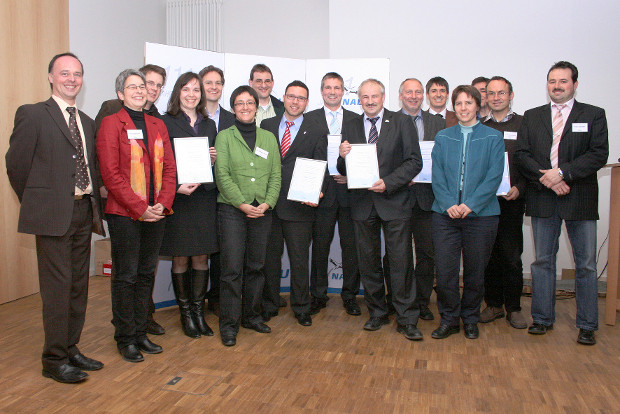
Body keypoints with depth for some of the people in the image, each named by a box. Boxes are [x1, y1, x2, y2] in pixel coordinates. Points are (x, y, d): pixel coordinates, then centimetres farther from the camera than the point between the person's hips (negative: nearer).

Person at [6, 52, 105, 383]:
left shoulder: (87, 122, 15)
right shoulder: (32, 114, -4)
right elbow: (16, 164, -4)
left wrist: (93, 200, 7)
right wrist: (35, 204, 0)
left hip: (84, 211, 7)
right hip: (53, 215, -6)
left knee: (78, 285, 12)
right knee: (58, 287, -3)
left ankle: (70, 349, 26)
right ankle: (54, 360, 11)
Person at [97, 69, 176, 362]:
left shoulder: (158, 125, 14)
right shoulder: (111, 124, -3)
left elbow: (169, 167, 10)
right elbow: (110, 174, -10)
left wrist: (163, 203, -5)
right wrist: (139, 208, -15)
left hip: (156, 214, 5)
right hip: (124, 214, -5)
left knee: (146, 274, 12)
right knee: (126, 277, 3)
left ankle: (140, 332, 24)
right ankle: (125, 338, 16)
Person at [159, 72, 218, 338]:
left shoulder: (209, 125, 16)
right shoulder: (166, 122, 0)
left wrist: (214, 159, -2)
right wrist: (176, 186, -18)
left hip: (204, 197, 4)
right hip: (177, 198, -4)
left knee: (201, 257, 7)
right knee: (181, 259, 4)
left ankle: (199, 311, 19)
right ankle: (185, 313, 18)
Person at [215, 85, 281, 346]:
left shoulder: (269, 137, 14)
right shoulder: (224, 136, 4)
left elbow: (276, 175, 8)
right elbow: (222, 175, -5)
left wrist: (267, 203, -7)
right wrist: (242, 204, -13)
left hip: (263, 211, 3)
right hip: (232, 209, -3)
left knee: (256, 266, 9)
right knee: (232, 268, -4)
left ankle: (251, 315, 24)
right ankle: (228, 324, 6)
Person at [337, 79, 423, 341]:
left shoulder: (402, 123, 3)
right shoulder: (350, 127, 11)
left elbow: (414, 162, -4)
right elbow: (343, 171, 11)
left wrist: (388, 182, -16)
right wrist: (343, 157, -12)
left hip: (394, 201, -3)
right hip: (362, 204, 3)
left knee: (401, 261, -2)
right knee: (368, 261, 10)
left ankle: (406, 319, 10)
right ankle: (377, 313, 25)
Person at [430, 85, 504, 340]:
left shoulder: (493, 138, 5)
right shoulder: (443, 137, 11)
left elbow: (494, 176, -4)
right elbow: (437, 175, 4)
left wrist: (470, 204, -15)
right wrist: (448, 204, -12)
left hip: (481, 214, -1)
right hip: (445, 214, 1)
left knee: (475, 271, 8)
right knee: (445, 271, -1)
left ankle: (470, 319, 27)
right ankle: (449, 319, 17)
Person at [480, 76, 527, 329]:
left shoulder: (523, 125, 6)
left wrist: (519, 188, -13)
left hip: (511, 200, -2)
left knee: (511, 255, 0)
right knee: (488, 255, 7)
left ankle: (513, 308, 13)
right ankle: (493, 304, 19)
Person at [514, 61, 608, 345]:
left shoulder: (593, 115, 6)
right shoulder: (532, 117, 12)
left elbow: (599, 154, -6)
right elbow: (521, 155, 2)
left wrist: (562, 172, -17)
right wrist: (545, 177, -12)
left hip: (580, 199, -2)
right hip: (542, 199, 2)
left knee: (586, 264, 3)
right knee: (543, 261, 8)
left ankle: (587, 325, 15)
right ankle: (542, 319, 20)